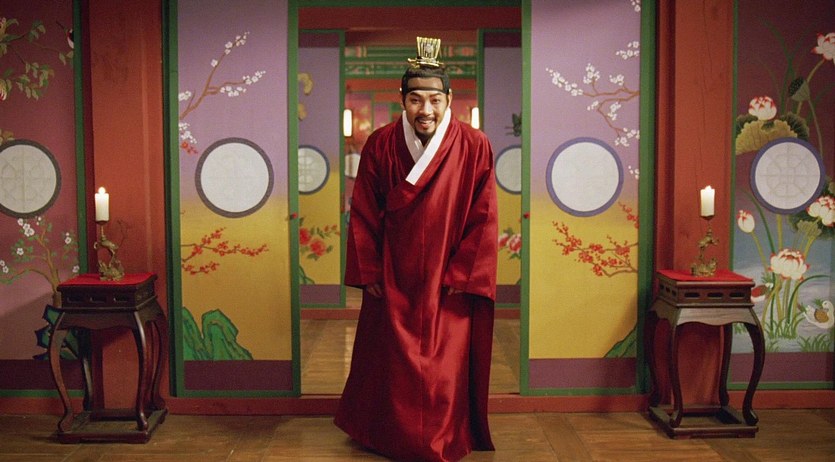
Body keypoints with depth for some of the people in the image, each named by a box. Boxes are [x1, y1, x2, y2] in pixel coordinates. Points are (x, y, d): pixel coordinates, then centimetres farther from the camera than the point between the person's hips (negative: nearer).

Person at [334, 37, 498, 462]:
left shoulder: (474, 147, -8)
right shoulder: (380, 145, -4)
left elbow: (483, 218, -6)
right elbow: (363, 214, 1)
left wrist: (461, 274, -9)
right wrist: (369, 272, -1)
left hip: (449, 282, -1)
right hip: (393, 279, 2)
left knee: (446, 368, 5)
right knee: (390, 363, 12)